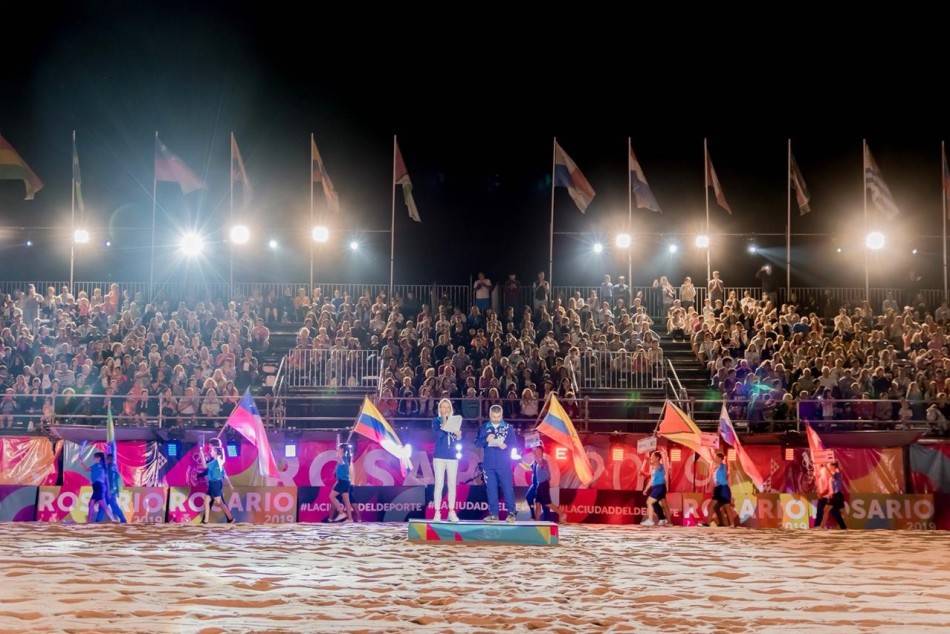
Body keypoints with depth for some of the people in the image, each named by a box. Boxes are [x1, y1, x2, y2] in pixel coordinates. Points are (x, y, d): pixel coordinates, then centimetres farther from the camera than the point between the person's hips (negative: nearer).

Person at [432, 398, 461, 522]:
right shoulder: (436, 421, 3)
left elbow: (458, 439, 3)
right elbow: (438, 434, -15)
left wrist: (458, 435, -18)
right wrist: (444, 422, -20)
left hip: (452, 456, 3)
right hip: (439, 456, -3)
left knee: (452, 484, 2)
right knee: (439, 484, -6)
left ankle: (452, 512, 6)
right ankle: (437, 512, -5)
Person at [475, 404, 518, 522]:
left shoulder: (508, 427, 3)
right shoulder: (483, 427, 6)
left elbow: (513, 443, -1)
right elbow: (477, 443, 2)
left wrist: (506, 445, -22)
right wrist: (486, 440, -17)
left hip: (504, 464, -2)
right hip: (488, 464, 2)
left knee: (508, 487, -2)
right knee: (491, 489, 4)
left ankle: (511, 513, 5)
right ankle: (493, 514, 9)